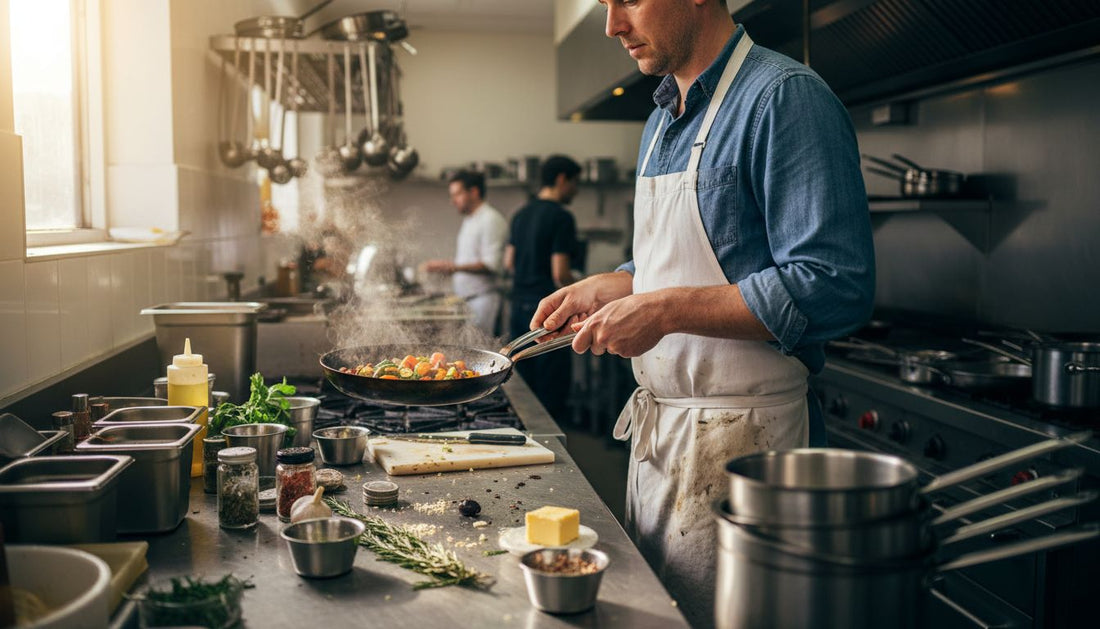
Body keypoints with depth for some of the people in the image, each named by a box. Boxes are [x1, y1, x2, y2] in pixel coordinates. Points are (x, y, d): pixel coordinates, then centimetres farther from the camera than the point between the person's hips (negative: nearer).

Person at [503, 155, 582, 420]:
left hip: (520, 306, 8)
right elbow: (560, 273, -17)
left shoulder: (522, 214, 12)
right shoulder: (561, 217, -13)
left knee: (523, 385, 14)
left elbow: (508, 262, 17)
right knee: (551, 388, -1)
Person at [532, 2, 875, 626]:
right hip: (659, 430, 9)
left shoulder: (787, 97, -15)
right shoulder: (662, 122, 13)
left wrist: (665, 311, -23)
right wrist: (607, 289, 6)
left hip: (740, 439, -9)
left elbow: (835, 287, -23)